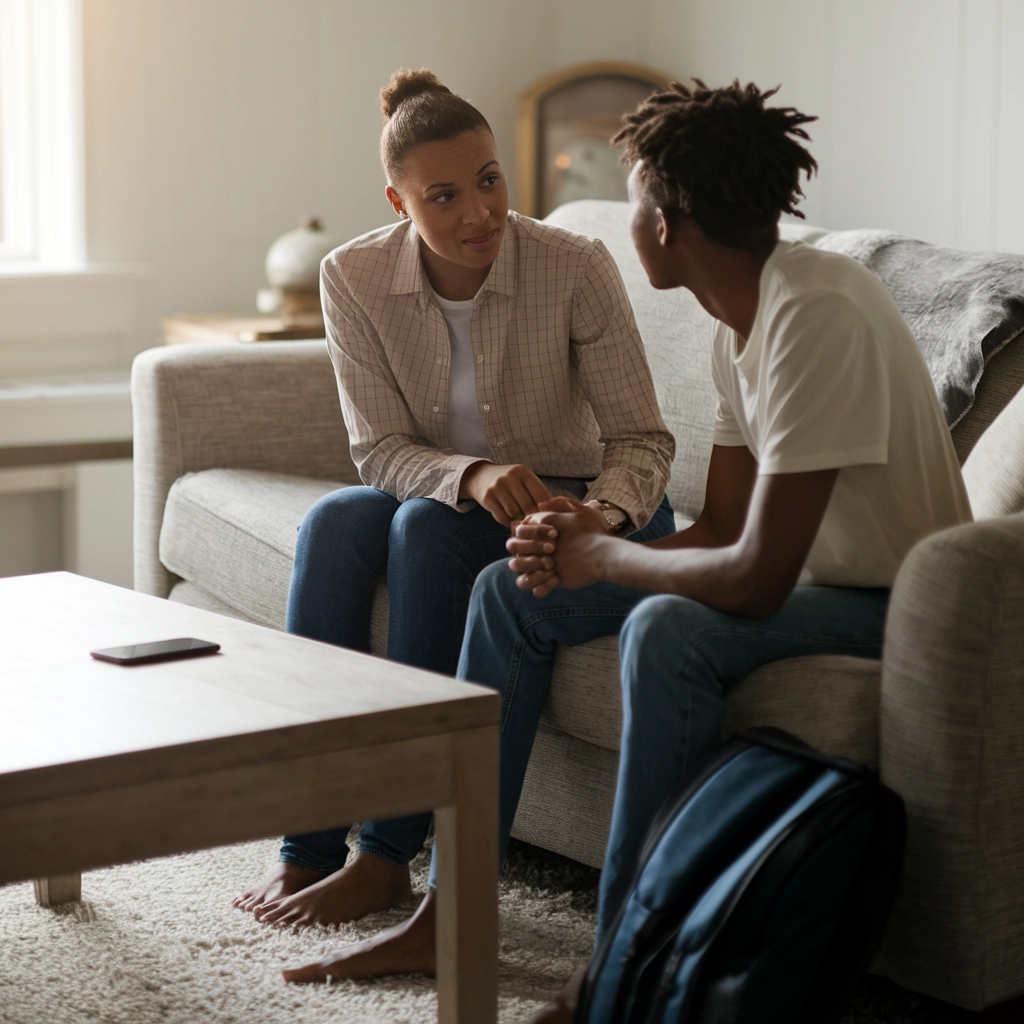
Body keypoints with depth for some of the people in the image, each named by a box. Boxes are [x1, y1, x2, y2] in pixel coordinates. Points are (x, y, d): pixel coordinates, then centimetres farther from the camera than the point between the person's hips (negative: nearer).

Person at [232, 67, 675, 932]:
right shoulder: (355, 278, -12)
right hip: (454, 502, 3)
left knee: (428, 527, -31)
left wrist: (607, 515, -38)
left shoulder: (577, 268, -21)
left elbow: (641, 438, -16)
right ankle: (309, 843, -26)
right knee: (334, 522, -27)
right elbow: (381, 449, -12)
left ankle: (390, 854, -28)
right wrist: (474, 475, -33)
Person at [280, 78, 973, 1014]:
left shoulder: (819, 317, -28)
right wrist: (583, 546, -11)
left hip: (896, 596, -9)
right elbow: (726, 524, 6)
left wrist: (599, 557, -16)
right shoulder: (740, 317, 3)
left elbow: (754, 576, -32)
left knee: (668, 629, -36)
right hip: (810, 568, 10)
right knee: (511, 593, 3)